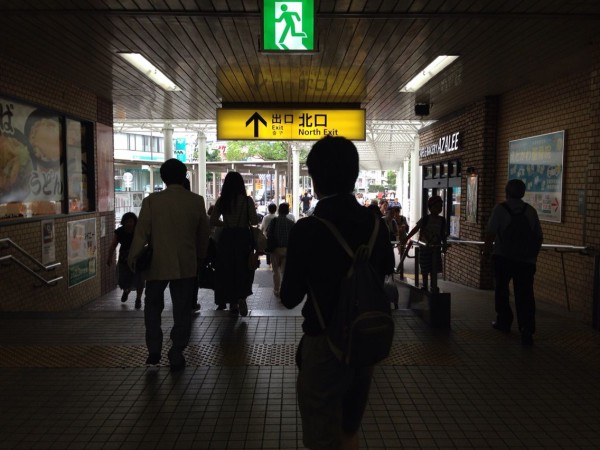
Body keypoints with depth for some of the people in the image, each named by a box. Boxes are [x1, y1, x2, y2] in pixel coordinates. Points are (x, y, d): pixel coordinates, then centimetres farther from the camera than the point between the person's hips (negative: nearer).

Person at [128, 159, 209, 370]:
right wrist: (200, 256, 19)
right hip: (186, 265, 1)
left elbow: (141, 232, -7)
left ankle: (154, 351, 19)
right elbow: (203, 233, 4)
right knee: (182, 310, 9)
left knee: (153, 307, 19)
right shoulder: (196, 201, -3)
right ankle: (176, 356, 13)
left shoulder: (151, 200, -9)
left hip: (158, 264, 0)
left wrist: (133, 257, 6)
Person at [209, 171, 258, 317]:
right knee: (243, 269, 12)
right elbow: (254, 221, -10)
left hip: (226, 238, 2)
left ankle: (233, 304, 18)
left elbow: (212, 221, -2)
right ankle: (241, 297, -10)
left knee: (227, 270, 12)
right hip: (243, 238, -2)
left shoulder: (221, 200, 0)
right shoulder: (247, 200, -7)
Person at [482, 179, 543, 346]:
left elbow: (490, 233, -11)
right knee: (525, 295, 1)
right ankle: (527, 330, -7)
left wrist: (486, 250, 3)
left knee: (502, 290, 17)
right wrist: (534, 253, 20)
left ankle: (503, 321, 27)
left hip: (502, 258, -2)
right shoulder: (531, 210, 3)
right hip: (526, 260, 2)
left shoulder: (500, 208, -7)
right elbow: (539, 237, 7)